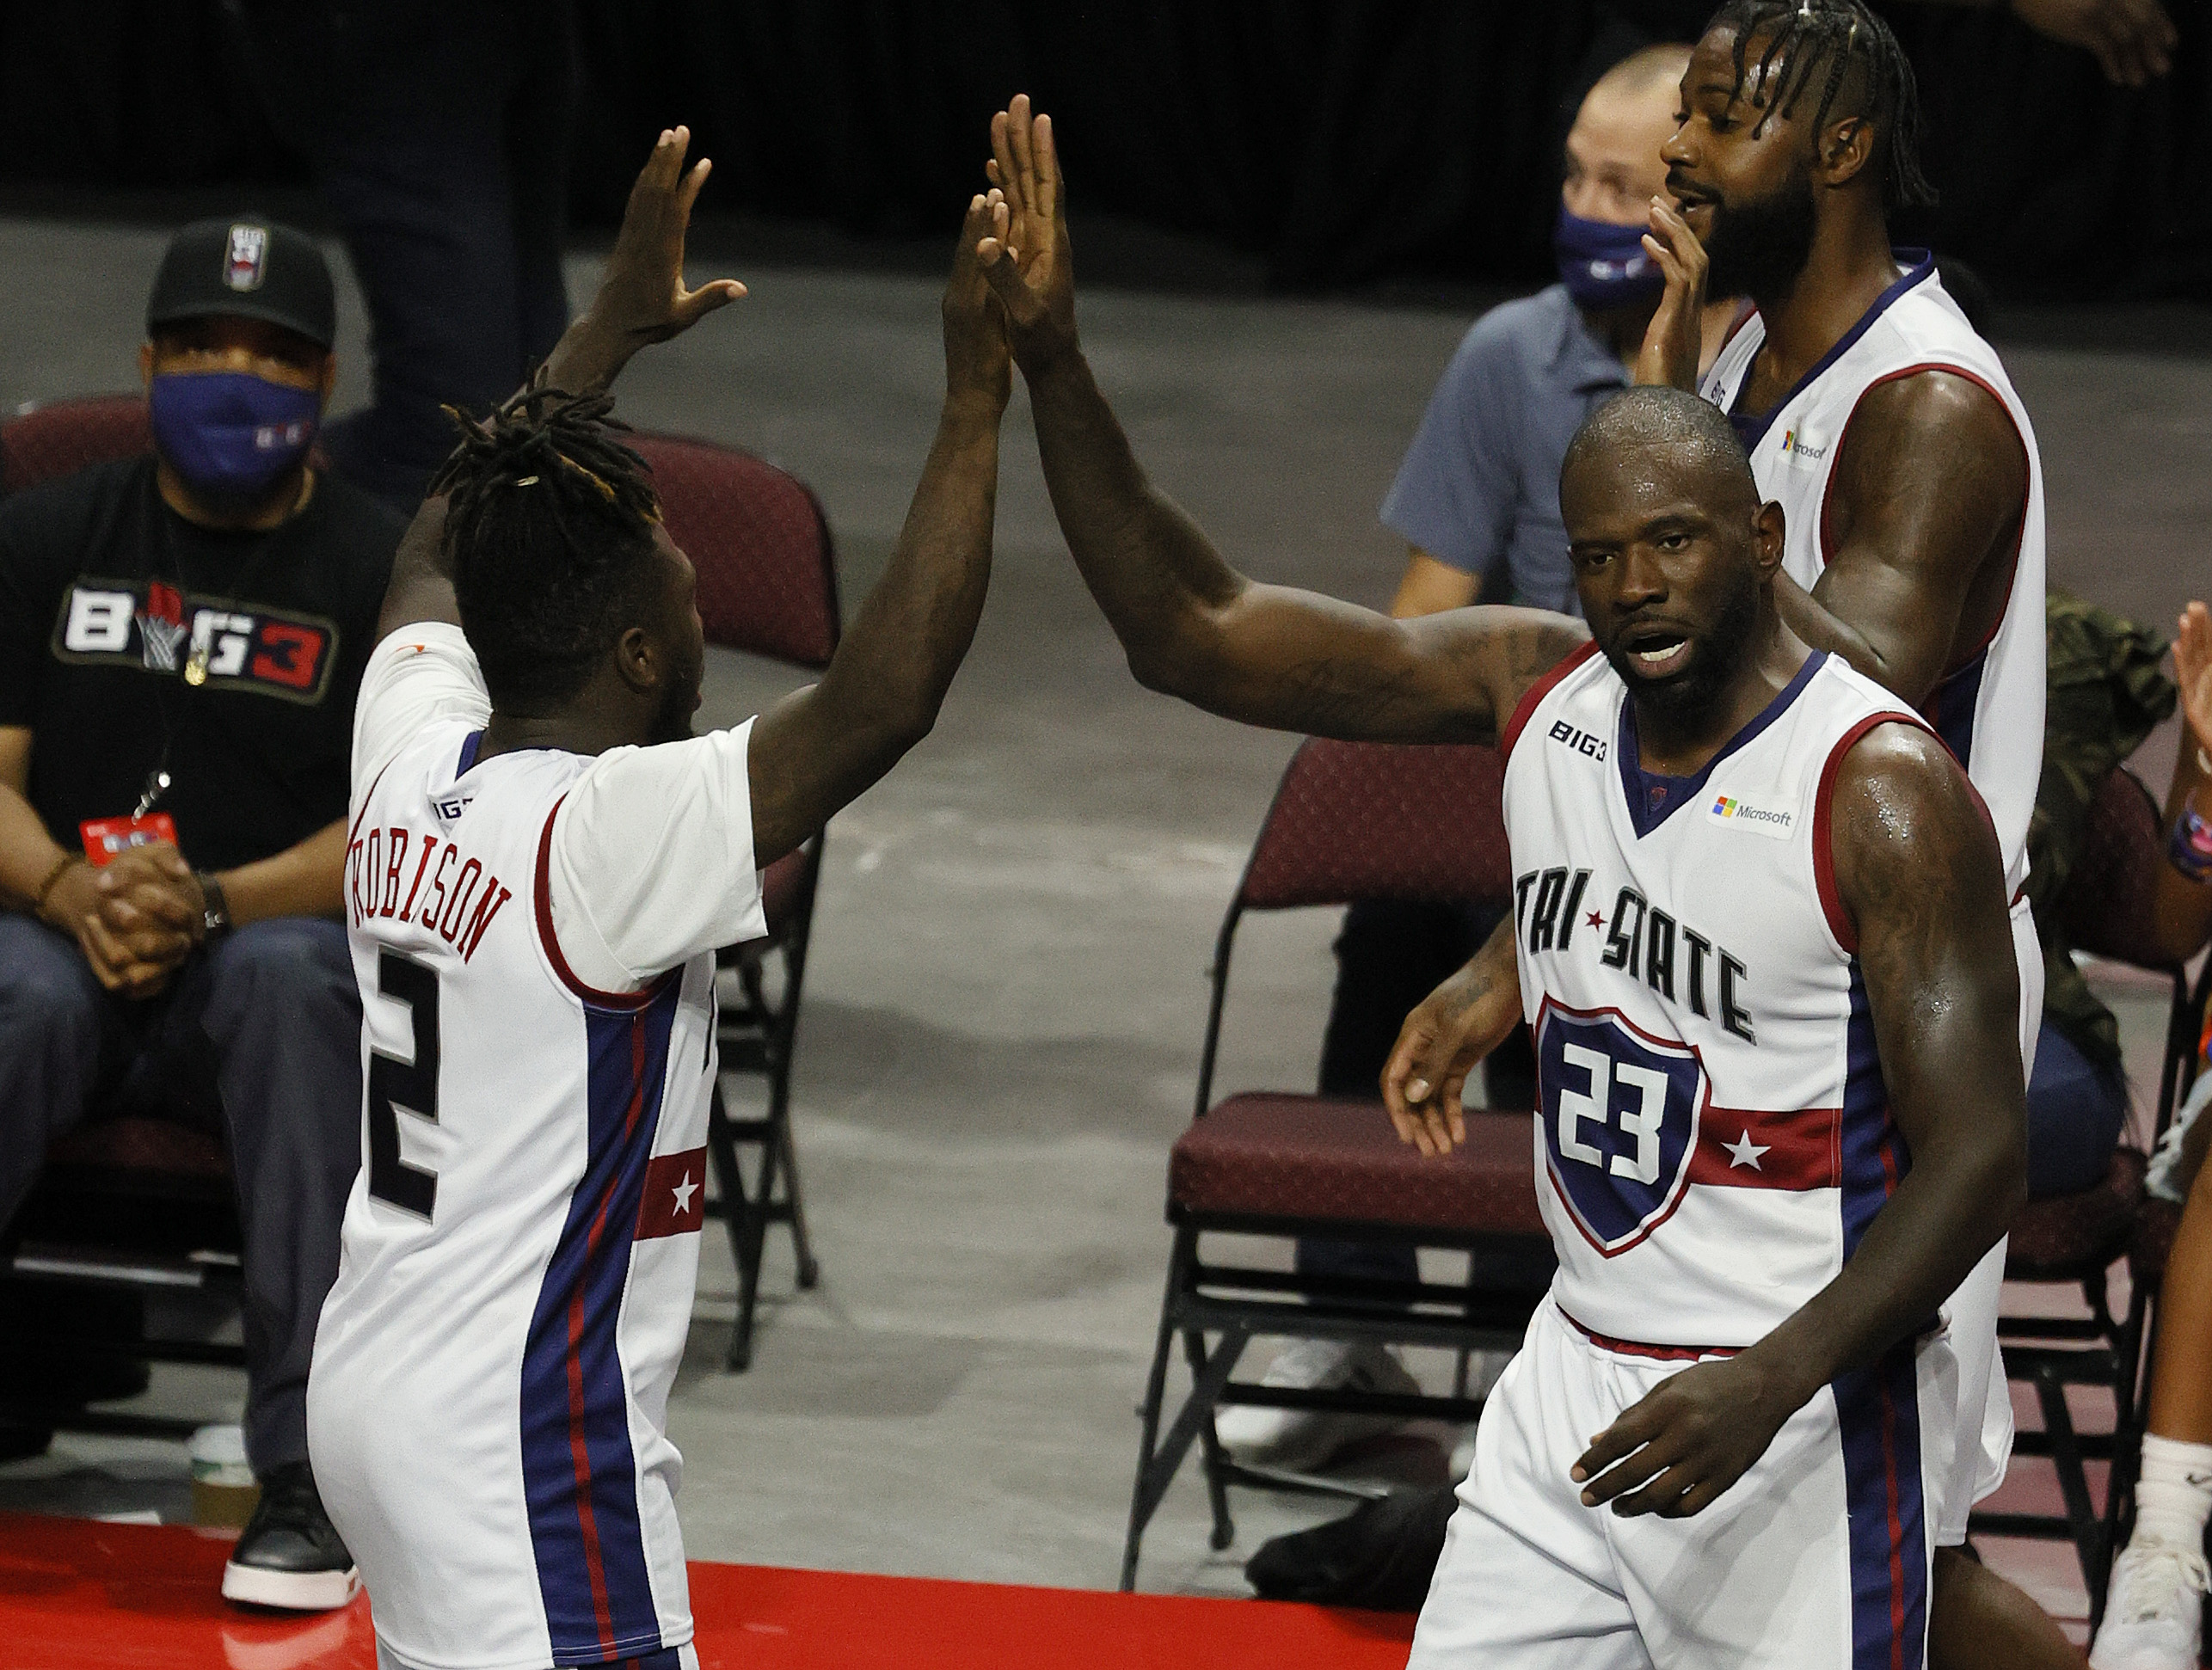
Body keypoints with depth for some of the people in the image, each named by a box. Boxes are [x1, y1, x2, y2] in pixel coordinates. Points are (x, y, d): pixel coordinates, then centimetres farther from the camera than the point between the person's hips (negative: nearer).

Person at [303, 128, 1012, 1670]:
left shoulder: (414, 757, 3)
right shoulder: (607, 831, -20)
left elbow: (443, 556, 25)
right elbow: (883, 701, -29)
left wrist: (611, 333, 32)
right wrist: (977, 397, -26)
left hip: (383, 1380, 10)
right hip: (522, 1437, -10)